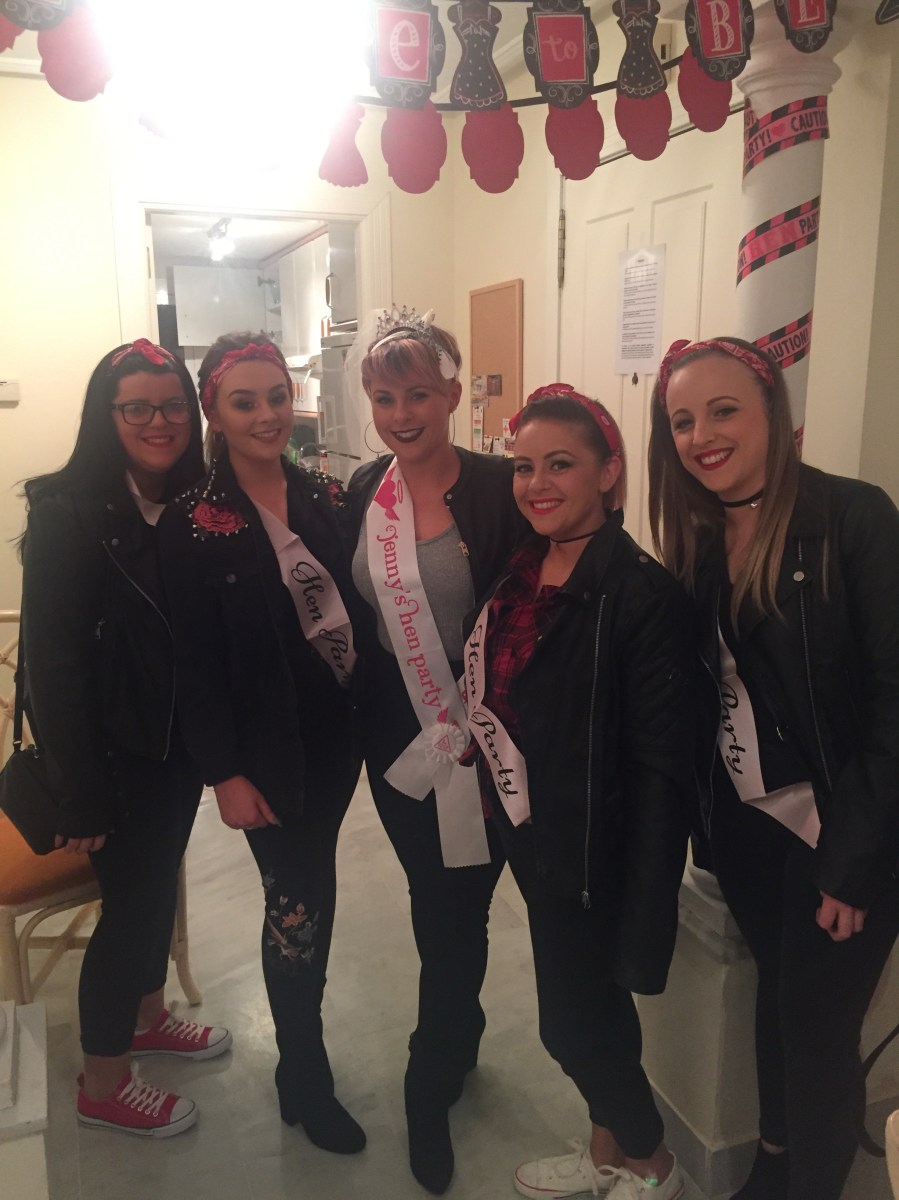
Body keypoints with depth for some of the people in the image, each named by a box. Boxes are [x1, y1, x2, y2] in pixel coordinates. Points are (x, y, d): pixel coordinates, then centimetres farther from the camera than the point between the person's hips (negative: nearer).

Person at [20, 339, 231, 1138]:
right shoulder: (68, 513, -17)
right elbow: (52, 658, -18)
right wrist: (81, 796, -18)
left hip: (180, 737, 6)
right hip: (114, 747, -6)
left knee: (160, 877, 21)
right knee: (130, 898, 6)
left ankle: (147, 1017, 47)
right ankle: (102, 1085, 29)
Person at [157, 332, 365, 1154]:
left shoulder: (322, 497, 4)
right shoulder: (193, 522, -10)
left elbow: (352, 609, 6)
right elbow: (195, 659, -11)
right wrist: (225, 771, -12)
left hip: (335, 731, 5)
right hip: (268, 745, -4)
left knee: (308, 895, 17)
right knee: (298, 903, 4)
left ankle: (298, 1046, 41)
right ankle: (307, 1079, 28)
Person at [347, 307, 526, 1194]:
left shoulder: (497, 489, -13)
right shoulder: (364, 490, 1)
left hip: (477, 740, -4)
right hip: (395, 735, 4)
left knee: (455, 913, 8)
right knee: (431, 903, 19)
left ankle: (430, 1086, 33)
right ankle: (462, 1034, 46)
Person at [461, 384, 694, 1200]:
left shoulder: (642, 593, -21)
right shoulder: (519, 575, 1)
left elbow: (662, 768, -20)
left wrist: (644, 919, -19)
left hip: (597, 855, -6)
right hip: (535, 839, 7)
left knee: (576, 1021, 9)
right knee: (583, 1008, 22)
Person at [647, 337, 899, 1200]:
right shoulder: (693, 540, 2)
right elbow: (694, 691, 5)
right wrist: (707, 815, -2)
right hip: (743, 823, 5)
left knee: (817, 1024, 8)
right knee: (777, 996, 21)